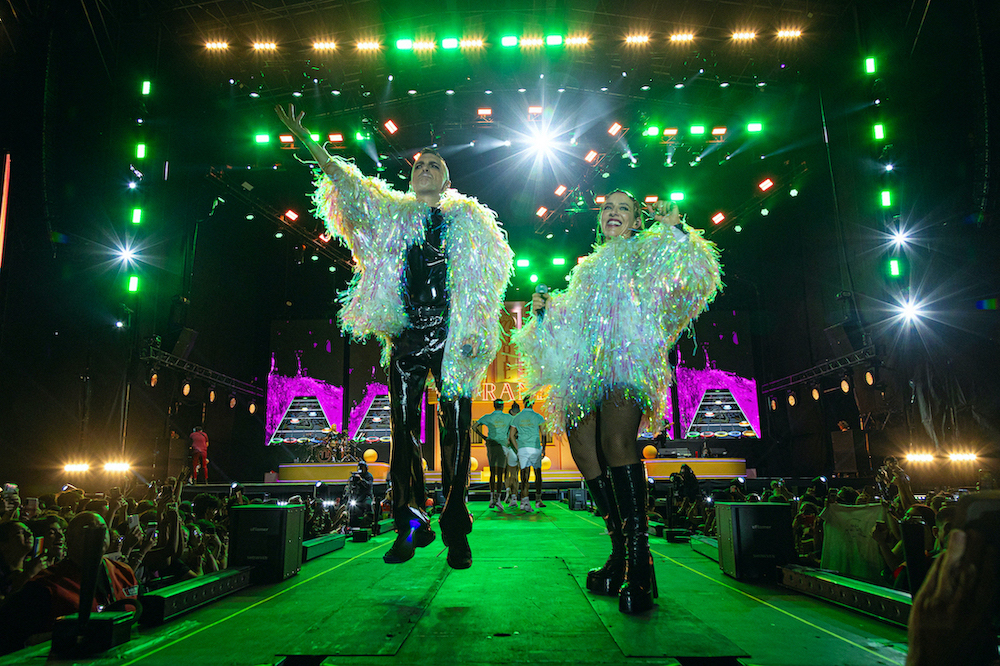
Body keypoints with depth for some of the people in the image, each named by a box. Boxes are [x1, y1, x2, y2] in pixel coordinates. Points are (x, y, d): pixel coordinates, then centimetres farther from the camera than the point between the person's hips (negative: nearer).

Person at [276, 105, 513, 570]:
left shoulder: (468, 218, 13)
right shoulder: (393, 211, 17)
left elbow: (489, 276, 6)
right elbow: (349, 187, 7)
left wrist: (477, 331, -4)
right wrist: (310, 146, -4)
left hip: (451, 335, -2)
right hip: (407, 333, 2)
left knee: (455, 427, -4)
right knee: (404, 424, 0)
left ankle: (455, 531, 3)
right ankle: (410, 523, 11)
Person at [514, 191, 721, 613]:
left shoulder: (644, 250, 20)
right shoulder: (587, 267, 33)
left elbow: (691, 275, 3)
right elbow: (565, 325, 34)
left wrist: (677, 229, -6)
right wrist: (545, 310, 17)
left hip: (627, 358, -6)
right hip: (585, 365, 6)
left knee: (616, 440, -27)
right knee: (584, 450, -6)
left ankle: (639, 561, -26)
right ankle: (621, 553, 3)